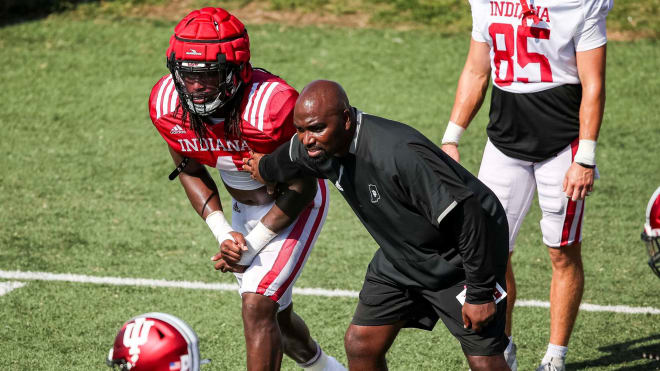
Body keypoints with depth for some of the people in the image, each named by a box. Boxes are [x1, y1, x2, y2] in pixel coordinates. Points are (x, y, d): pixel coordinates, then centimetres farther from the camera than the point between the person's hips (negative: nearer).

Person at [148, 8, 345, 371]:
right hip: (244, 210, 6)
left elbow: (301, 186, -22)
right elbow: (191, 172, -2)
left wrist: (253, 245, -21)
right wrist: (224, 234, -15)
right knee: (274, 316, 18)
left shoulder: (272, 106, -36)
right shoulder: (166, 104, -20)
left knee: (258, 307, -20)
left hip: (294, 206, -6)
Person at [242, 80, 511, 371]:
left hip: (458, 260, -8)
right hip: (399, 258, 8)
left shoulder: (399, 155, -37)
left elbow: (467, 215, -33)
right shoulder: (315, 148, -12)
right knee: (360, 346, 6)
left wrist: (479, 293, -27)